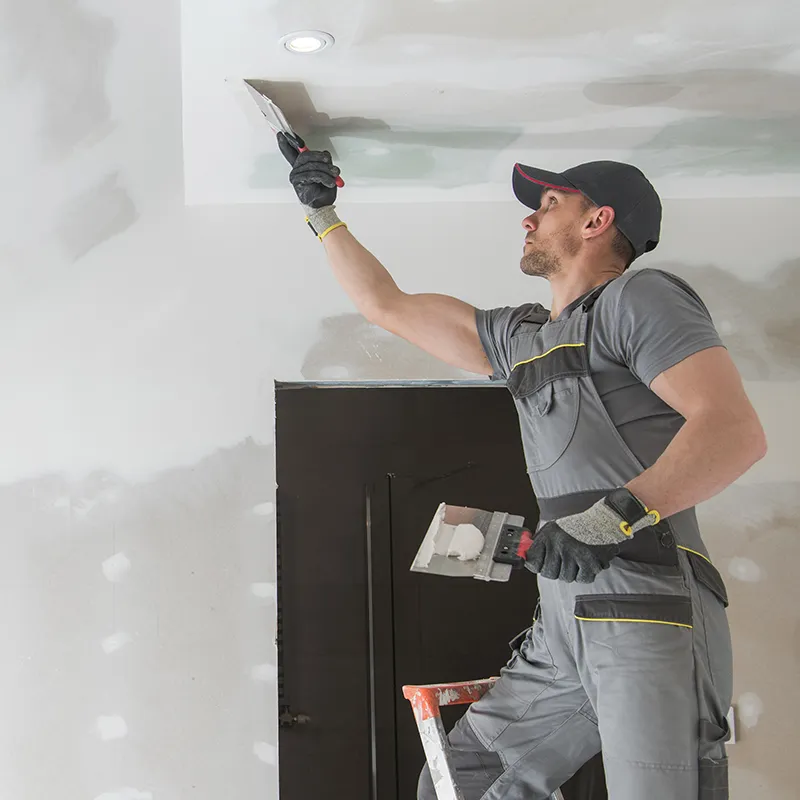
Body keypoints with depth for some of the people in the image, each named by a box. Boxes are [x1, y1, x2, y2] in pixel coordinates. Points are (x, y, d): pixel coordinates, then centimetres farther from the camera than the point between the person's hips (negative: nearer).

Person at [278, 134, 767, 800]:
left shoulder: (639, 296, -1)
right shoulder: (520, 335, 22)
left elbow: (737, 431, -15)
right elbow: (387, 305, 31)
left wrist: (617, 514, -25)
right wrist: (322, 213, 35)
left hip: (651, 613, -8)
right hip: (564, 623, 8)